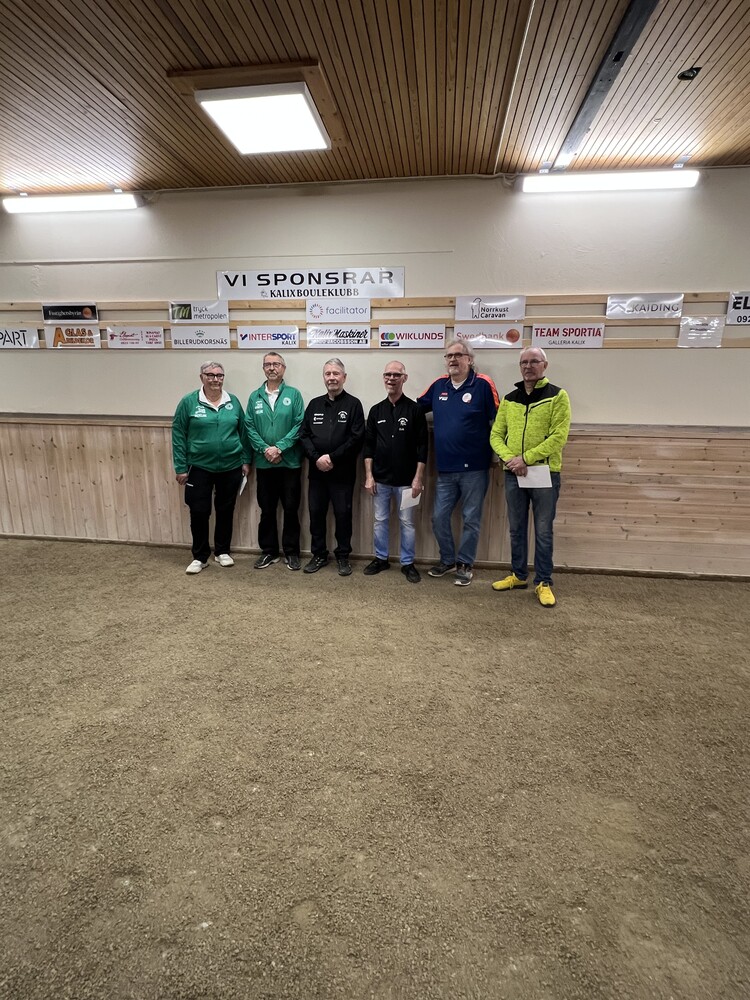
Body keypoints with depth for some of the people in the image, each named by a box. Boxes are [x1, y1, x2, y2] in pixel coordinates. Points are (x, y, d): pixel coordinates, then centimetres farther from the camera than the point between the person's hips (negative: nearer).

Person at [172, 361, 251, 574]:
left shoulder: (233, 402, 3)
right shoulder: (189, 402, -5)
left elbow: (243, 432, 8)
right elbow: (178, 435, -4)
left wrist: (246, 460, 4)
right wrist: (180, 467, -6)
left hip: (231, 467, 2)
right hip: (199, 468, -2)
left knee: (225, 511, 12)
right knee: (199, 512, 3)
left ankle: (222, 552, 28)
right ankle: (200, 557, 19)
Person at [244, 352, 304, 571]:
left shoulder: (294, 394, 0)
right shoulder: (255, 396, 7)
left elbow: (299, 425, -8)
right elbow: (249, 427, 2)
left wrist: (279, 448, -16)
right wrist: (264, 449, -13)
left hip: (290, 462, -2)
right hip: (264, 463, 2)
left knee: (291, 509, 6)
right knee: (267, 510, 11)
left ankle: (291, 551, 19)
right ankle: (269, 551, 24)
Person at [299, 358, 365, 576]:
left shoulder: (353, 404, -1)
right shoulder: (314, 404, 11)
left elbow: (357, 438, -11)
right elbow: (304, 435, 5)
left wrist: (332, 458, -15)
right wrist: (316, 458, -11)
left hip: (343, 472, -4)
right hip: (316, 471, 4)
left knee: (343, 514, 4)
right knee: (316, 513, 9)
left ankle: (343, 556, 18)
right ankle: (319, 555, 23)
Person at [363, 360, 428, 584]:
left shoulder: (415, 409, -3)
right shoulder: (376, 410, 6)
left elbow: (422, 447, -5)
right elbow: (368, 445, 7)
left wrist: (418, 478, -10)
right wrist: (368, 476, 1)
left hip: (406, 480, -3)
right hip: (380, 479, 3)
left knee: (407, 522, 6)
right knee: (380, 521, 11)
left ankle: (408, 563, 18)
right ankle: (380, 558, 26)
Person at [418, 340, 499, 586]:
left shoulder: (483, 384, -7)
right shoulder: (438, 385, 6)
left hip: (474, 468, -4)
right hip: (445, 469, 5)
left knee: (471, 519, 7)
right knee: (439, 517, 10)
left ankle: (465, 564, 23)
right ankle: (447, 560, 29)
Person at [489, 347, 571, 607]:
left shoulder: (558, 396, -3)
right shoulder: (509, 399, 9)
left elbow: (558, 437, -12)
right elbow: (496, 434, 7)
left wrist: (526, 458, -17)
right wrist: (509, 458, -11)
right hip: (513, 474, 4)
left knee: (543, 531, 4)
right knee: (516, 529, 13)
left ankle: (543, 582, 16)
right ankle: (518, 575, 28)